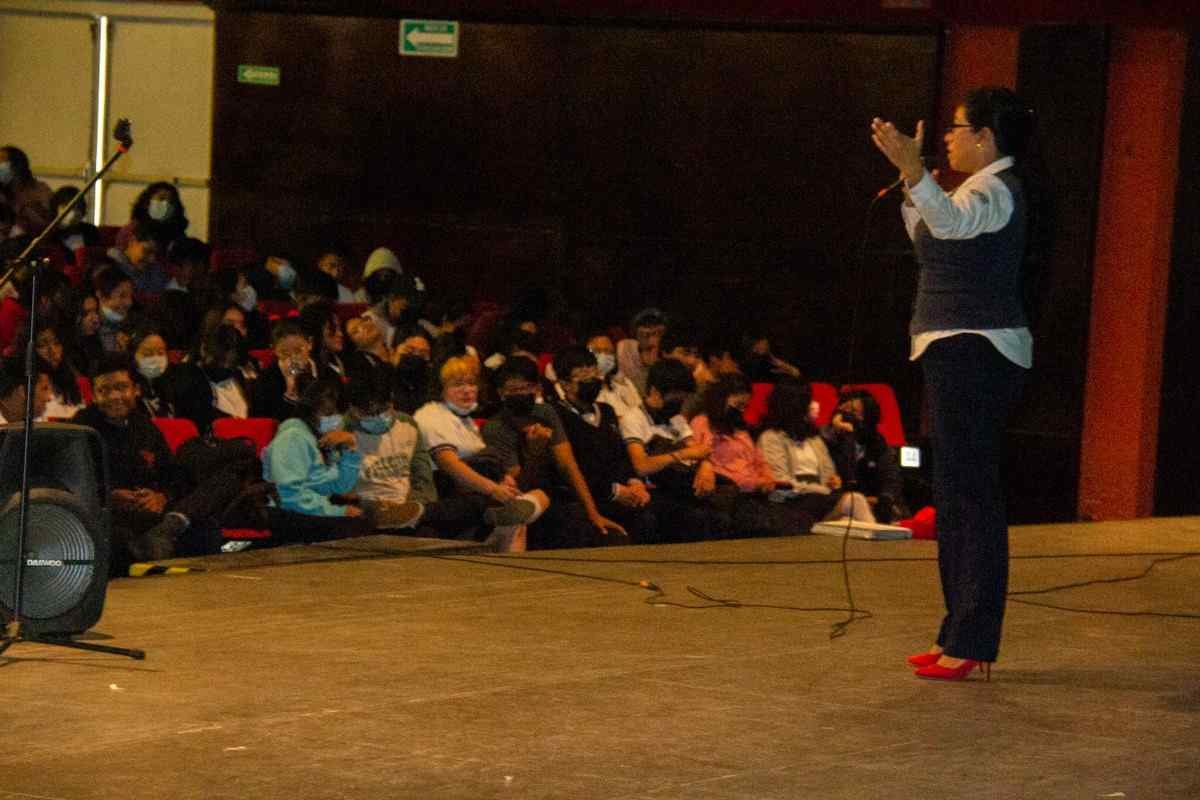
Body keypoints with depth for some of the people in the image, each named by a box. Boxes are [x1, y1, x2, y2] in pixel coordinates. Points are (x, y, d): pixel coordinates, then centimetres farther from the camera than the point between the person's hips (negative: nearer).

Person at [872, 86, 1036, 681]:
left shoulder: (995, 192, -13)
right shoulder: (983, 190, 19)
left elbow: (950, 222, -37)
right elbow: (931, 240, 31)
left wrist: (913, 172, -51)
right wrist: (908, 190, 23)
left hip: (974, 352, -11)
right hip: (959, 353, 11)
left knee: (972, 492, -10)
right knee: (956, 491, 14)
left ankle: (971, 642, -10)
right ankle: (960, 633, 20)